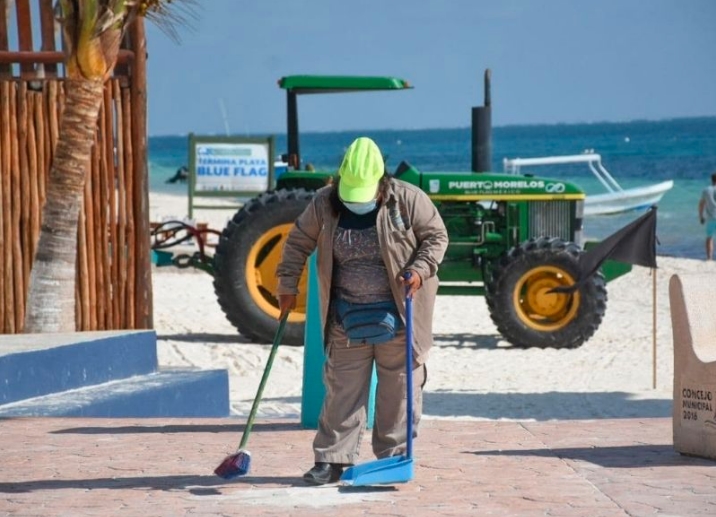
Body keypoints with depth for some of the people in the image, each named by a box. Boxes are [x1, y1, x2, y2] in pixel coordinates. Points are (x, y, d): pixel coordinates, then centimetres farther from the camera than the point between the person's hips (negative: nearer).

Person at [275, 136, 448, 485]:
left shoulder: (408, 200, -12)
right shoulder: (324, 204, -5)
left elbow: (436, 236, -2)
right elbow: (298, 243, 7)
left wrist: (420, 270, -17)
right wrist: (288, 286, 5)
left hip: (398, 314, -2)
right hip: (347, 316, 2)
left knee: (399, 387, 4)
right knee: (343, 388, 2)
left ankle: (393, 457, 15)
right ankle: (332, 461, 6)